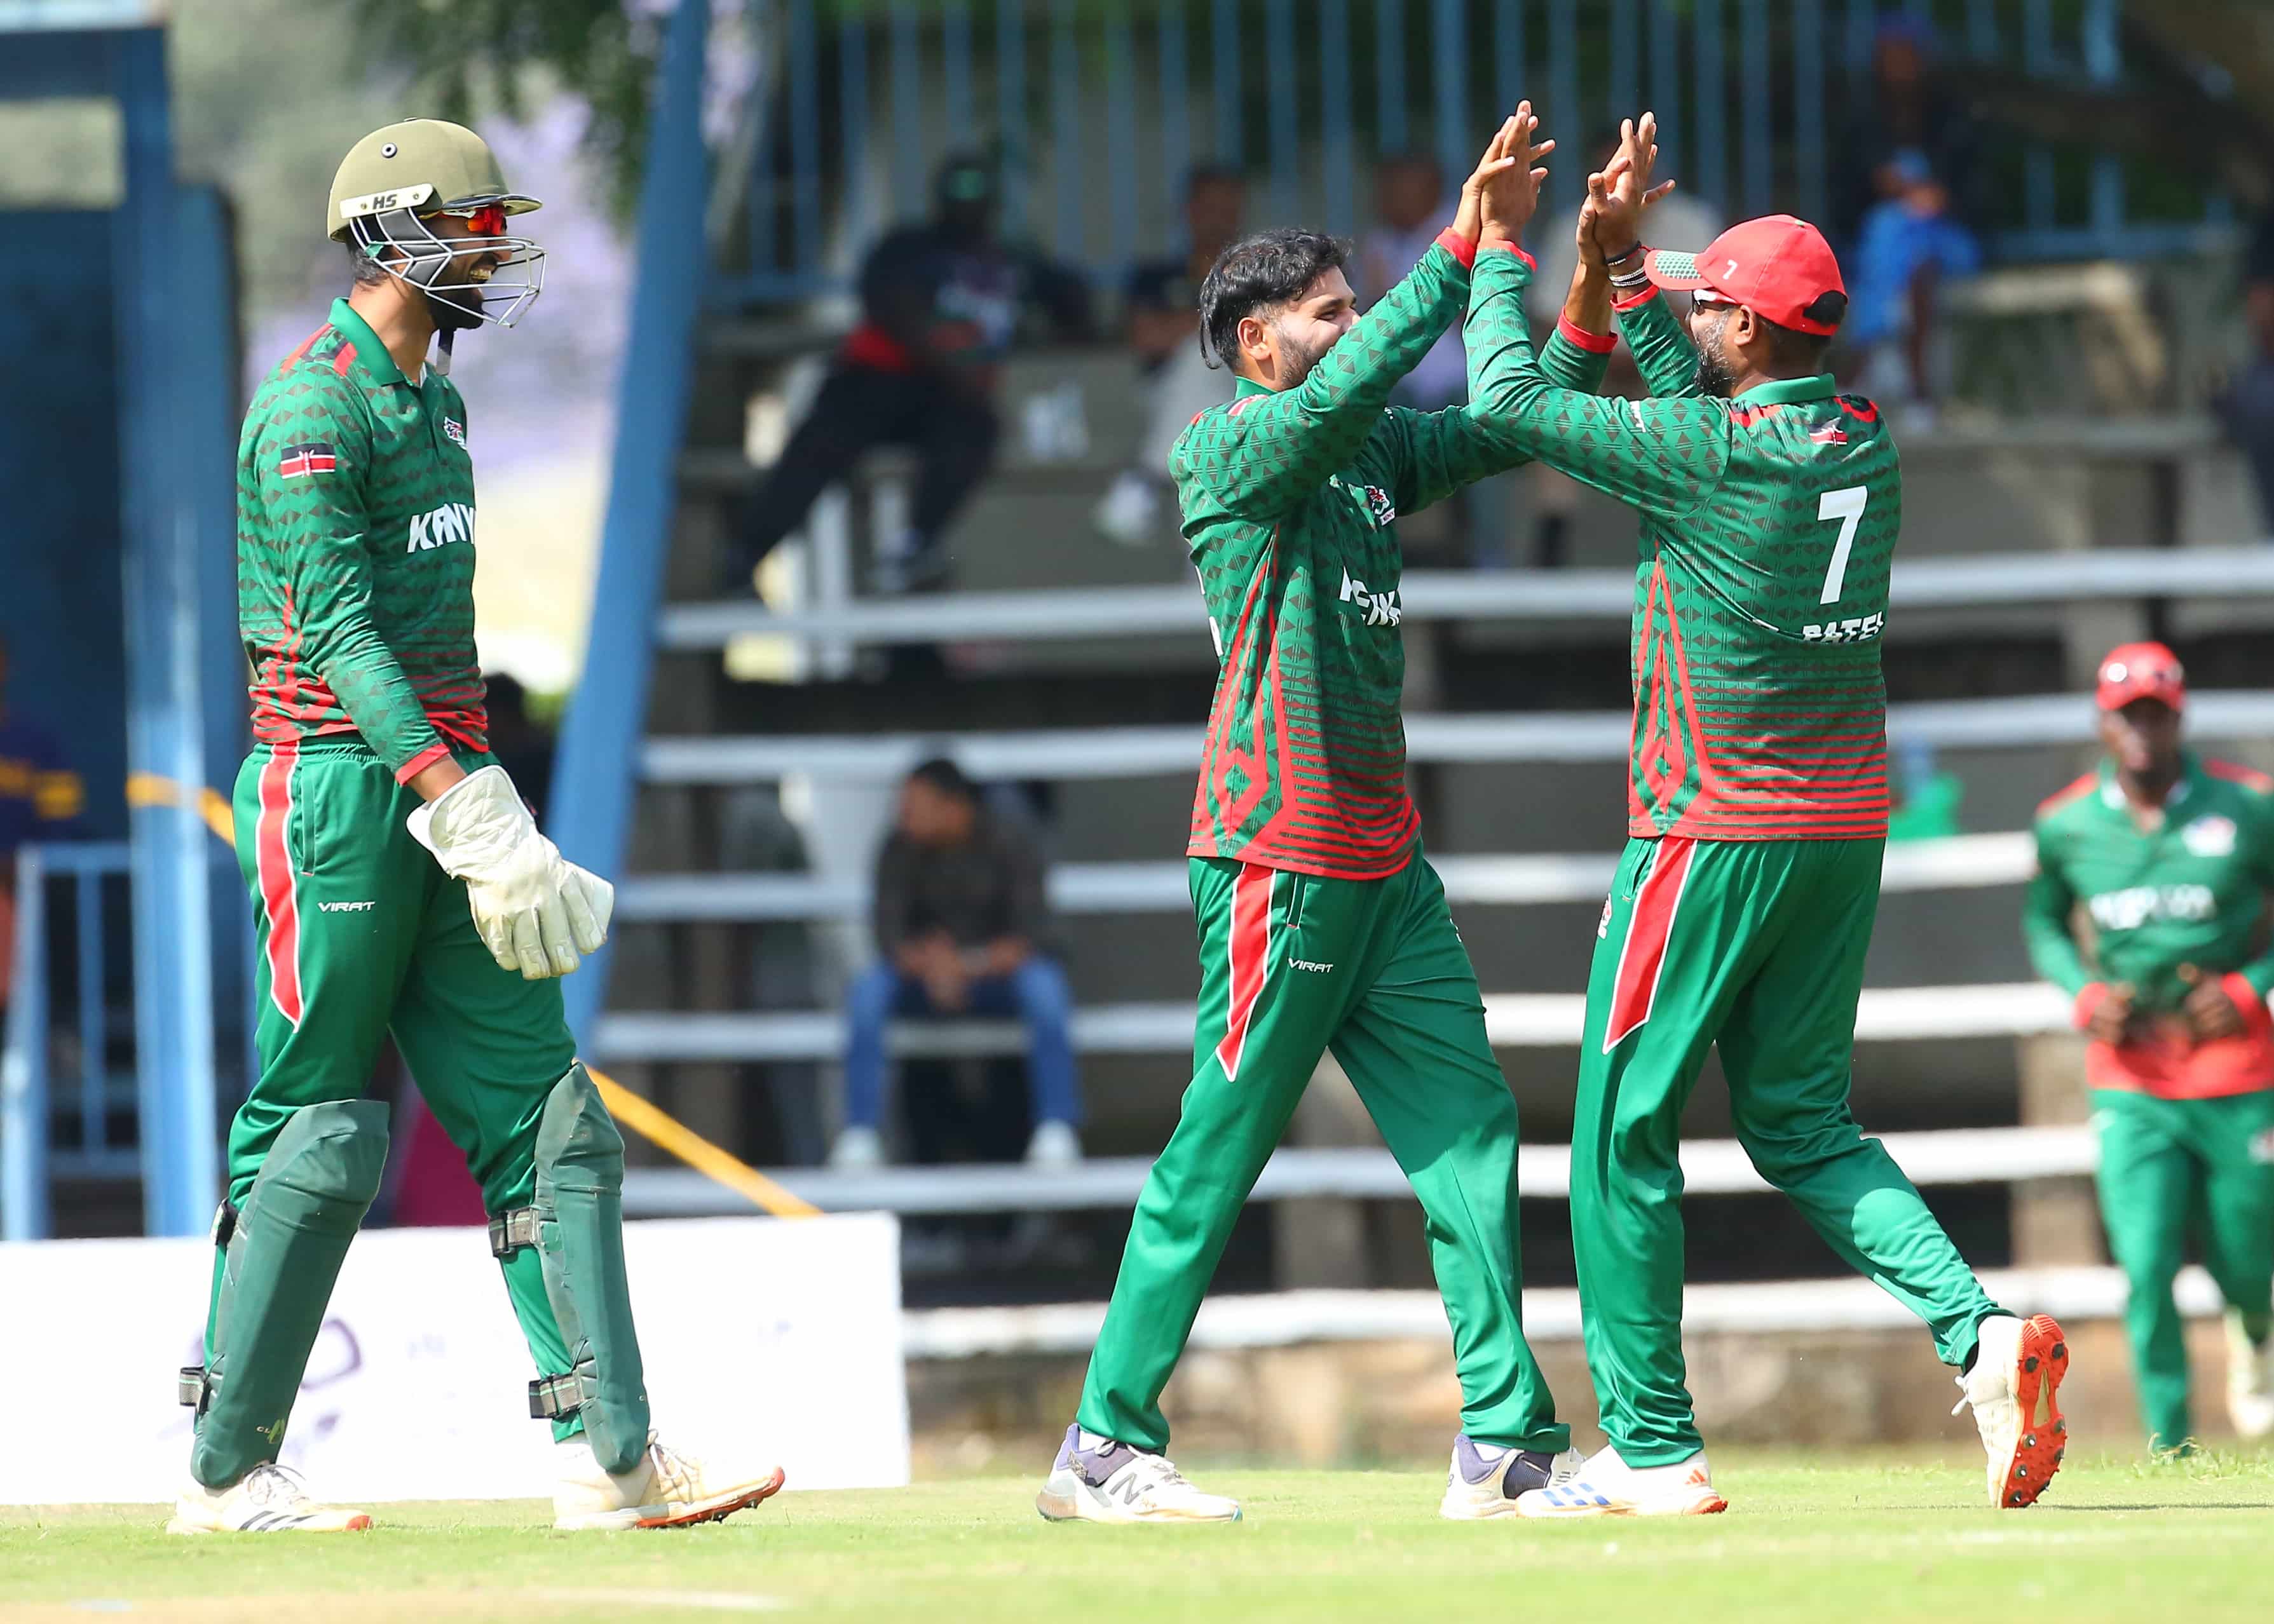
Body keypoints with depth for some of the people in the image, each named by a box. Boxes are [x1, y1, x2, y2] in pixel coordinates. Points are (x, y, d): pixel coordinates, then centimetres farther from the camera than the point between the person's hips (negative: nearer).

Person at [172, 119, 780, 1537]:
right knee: (318, 1131, -5)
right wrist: (461, 803, -27)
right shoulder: (312, 408, -11)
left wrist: (486, 804, 17)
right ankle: (226, 1471, 3)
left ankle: (610, 1454, -4)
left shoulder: (435, 401, 18)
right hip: (338, 781, -9)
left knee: (541, 1118, 1)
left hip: (443, 772, 9)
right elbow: (338, 629, -20)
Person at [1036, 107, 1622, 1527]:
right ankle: (1106, 1450, 0)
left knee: (1469, 1131, 3)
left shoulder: (1373, 451, 16)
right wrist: (1472, 244, -22)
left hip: (1385, 863, 8)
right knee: (1216, 1158, -6)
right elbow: (1363, 377, -25)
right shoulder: (1233, 453, -8)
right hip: (1279, 862, -8)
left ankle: (1507, 1445, 3)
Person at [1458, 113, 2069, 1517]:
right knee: (1802, 1126, 15)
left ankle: (1653, 1451, 4)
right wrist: (1623, 260, 21)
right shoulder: (1865, 442, 5)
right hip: (1847, 833, 7)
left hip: (1716, 834, -7)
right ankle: (1982, 1333, -7)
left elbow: (1512, 399, -10)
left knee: (1625, 1133, 3)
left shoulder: (1708, 455, -17)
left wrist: (1499, 263, 6)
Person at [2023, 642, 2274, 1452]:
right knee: (2147, 1271, -10)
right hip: (2130, 1081, 1)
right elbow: (2044, 923, 17)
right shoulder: (2067, 824, 0)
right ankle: (2170, 1452, 0)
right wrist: (2085, 994, -2)